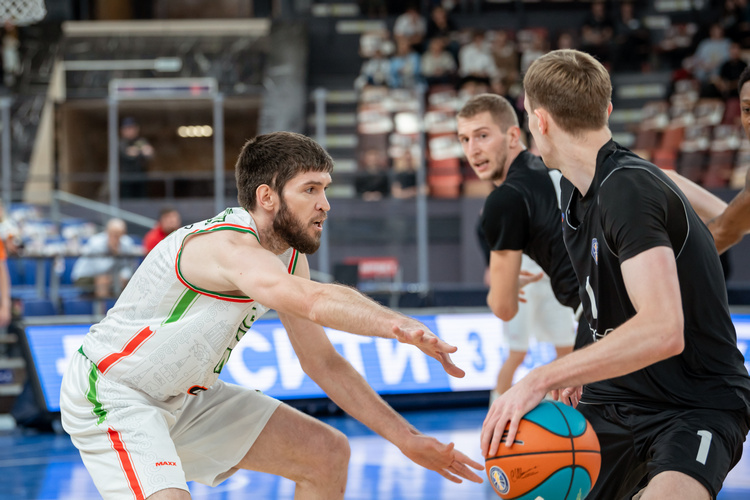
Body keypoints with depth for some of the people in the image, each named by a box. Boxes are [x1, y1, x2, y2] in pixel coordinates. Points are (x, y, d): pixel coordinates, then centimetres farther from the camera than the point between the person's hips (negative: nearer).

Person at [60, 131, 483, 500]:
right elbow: (313, 301, -50)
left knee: (328, 454, 7)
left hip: (185, 397, 10)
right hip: (111, 395, -10)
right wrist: (399, 326, -61)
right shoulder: (228, 245, -30)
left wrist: (406, 438, 3)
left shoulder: (290, 259, 1)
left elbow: (323, 362, 8)